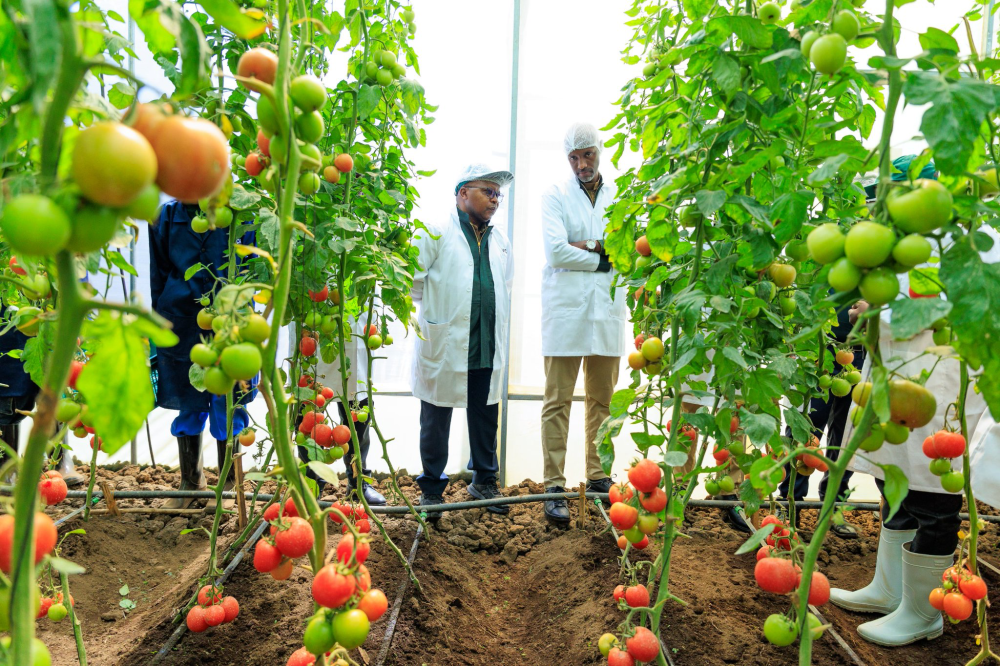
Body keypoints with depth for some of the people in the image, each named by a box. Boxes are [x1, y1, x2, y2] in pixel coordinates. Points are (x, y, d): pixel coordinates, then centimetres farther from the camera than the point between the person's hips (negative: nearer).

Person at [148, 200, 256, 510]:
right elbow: (159, 276, 12)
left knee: (227, 407, 4)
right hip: (182, 325, 2)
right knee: (188, 406, 12)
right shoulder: (167, 217, 6)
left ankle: (228, 484, 21)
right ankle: (190, 482, 30)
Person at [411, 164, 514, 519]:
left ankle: (484, 481, 28)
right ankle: (431, 489, 19)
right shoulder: (436, 232, -4)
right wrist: (433, 314, 0)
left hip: (488, 348, 5)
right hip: (444, 346, -5)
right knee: (436, 420, 6)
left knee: (486, 417, 12)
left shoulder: (500, 240, 15)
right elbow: (412, 279, -5)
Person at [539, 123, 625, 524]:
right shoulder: (556, 196, 5)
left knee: (602, 400, 9)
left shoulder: (620, 198, 13)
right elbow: (555, 251, -10)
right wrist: (602, 258, -4)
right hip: (565, 310, -3)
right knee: (557, 402, -3)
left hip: (608, 310, 3)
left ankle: (598, 478, 20)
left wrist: (586, 244, -11)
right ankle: (554, 486, 2)